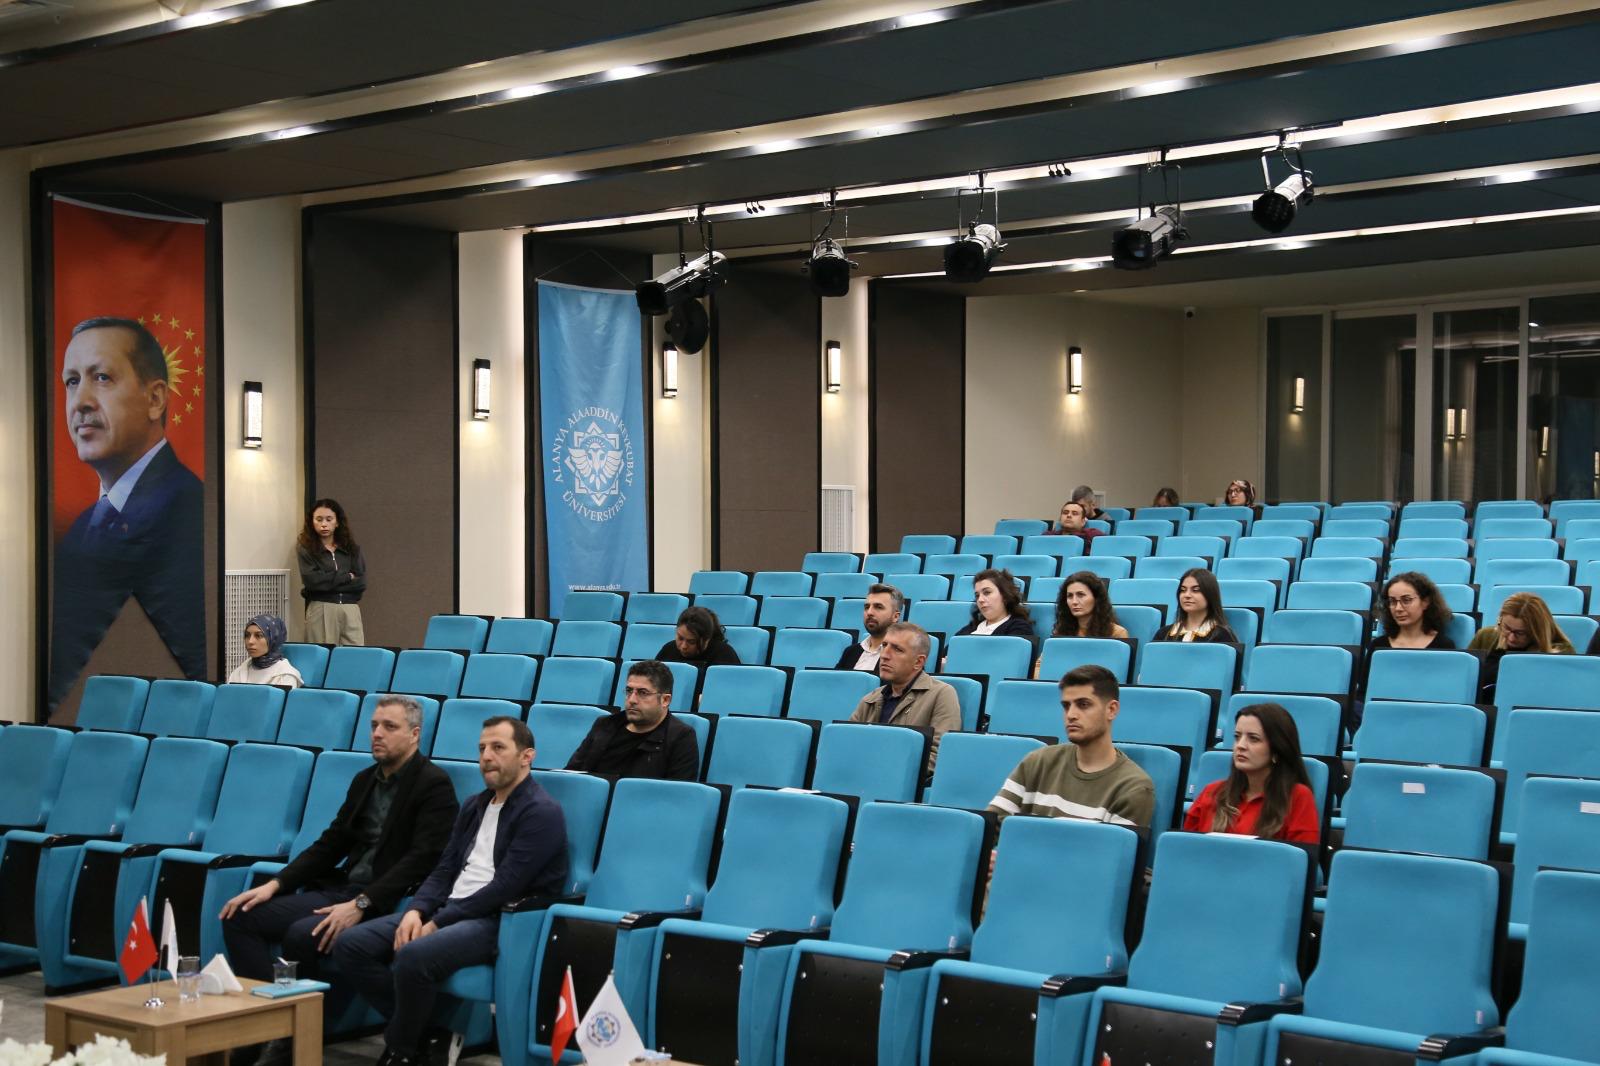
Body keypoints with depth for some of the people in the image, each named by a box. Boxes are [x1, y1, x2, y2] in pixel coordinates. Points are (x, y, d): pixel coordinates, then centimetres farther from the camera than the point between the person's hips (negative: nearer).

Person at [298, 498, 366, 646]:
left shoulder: (352, 549, 11)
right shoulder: (305, 549, 4)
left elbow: (361, 582, 1)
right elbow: (311, 580, -10)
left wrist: (328, 583, -6)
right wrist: (347, 577, -4)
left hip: (351, 611, 2)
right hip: (321, 610, -2)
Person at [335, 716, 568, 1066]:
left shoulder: (541, 812, -9)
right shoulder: (475, 806, 19)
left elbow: (504, 888, -17)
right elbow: (444, 870, 15)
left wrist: (437, 923, -16)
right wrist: (416, 911, -6)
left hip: (503, 921, -9)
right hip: (451, 911, 9)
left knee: (412, 957, -34)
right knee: (350, 946, -7)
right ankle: (421, 1029, -3)